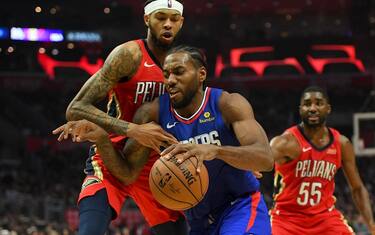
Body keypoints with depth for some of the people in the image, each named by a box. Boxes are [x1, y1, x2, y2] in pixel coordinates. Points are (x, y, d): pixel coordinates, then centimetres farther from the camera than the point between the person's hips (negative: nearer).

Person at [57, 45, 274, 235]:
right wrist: (102, 139, -24)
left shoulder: (228, 104, -17)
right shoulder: (153, 113, -9)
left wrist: (215, 150, -47)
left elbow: (266, 159, -30)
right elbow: (128, 172, -4)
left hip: (241, 206, -4)